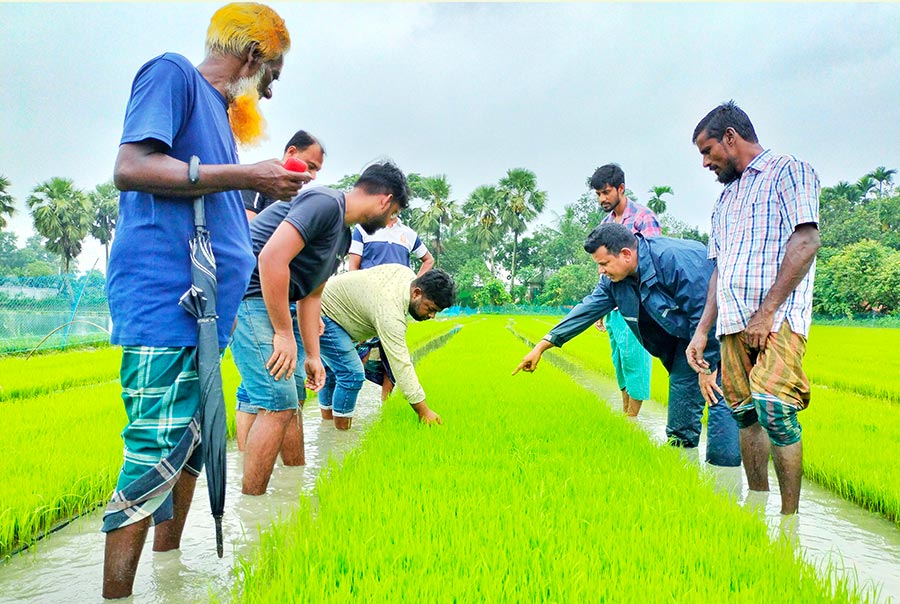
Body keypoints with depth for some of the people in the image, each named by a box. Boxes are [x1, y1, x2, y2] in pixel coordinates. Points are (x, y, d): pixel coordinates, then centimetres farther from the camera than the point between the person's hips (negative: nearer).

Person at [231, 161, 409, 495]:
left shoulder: (343, 235, 17)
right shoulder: (325, 202, -15)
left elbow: (310, 296, 20)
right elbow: (271, 257, -26)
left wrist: (312, 356, 16)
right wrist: (284, 334, -21)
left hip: (273, 301, 11)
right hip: (249, 296, -11)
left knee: (294, 396, 15)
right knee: (279, 404, -12)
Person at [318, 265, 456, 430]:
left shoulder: (407, 274, -8)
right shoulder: (390, 312, -34)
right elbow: (401, 365, -34)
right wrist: (424, 411, -32)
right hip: (322, 311, -10)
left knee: (333, 367, 24)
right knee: (352, 374, -16)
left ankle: (327, 414, 39)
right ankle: (342, 433, -4)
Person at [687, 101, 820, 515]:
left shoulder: (789, 171, 3)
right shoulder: (726, 197, 27)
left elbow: (806, 241, -11)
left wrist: (766, 312, -16)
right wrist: (702, 331, 13)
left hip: (777, 317, -7)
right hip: (733, 323, 7)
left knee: (773, 406, -19)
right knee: (745, 414, 5)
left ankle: (791, 515, -11)